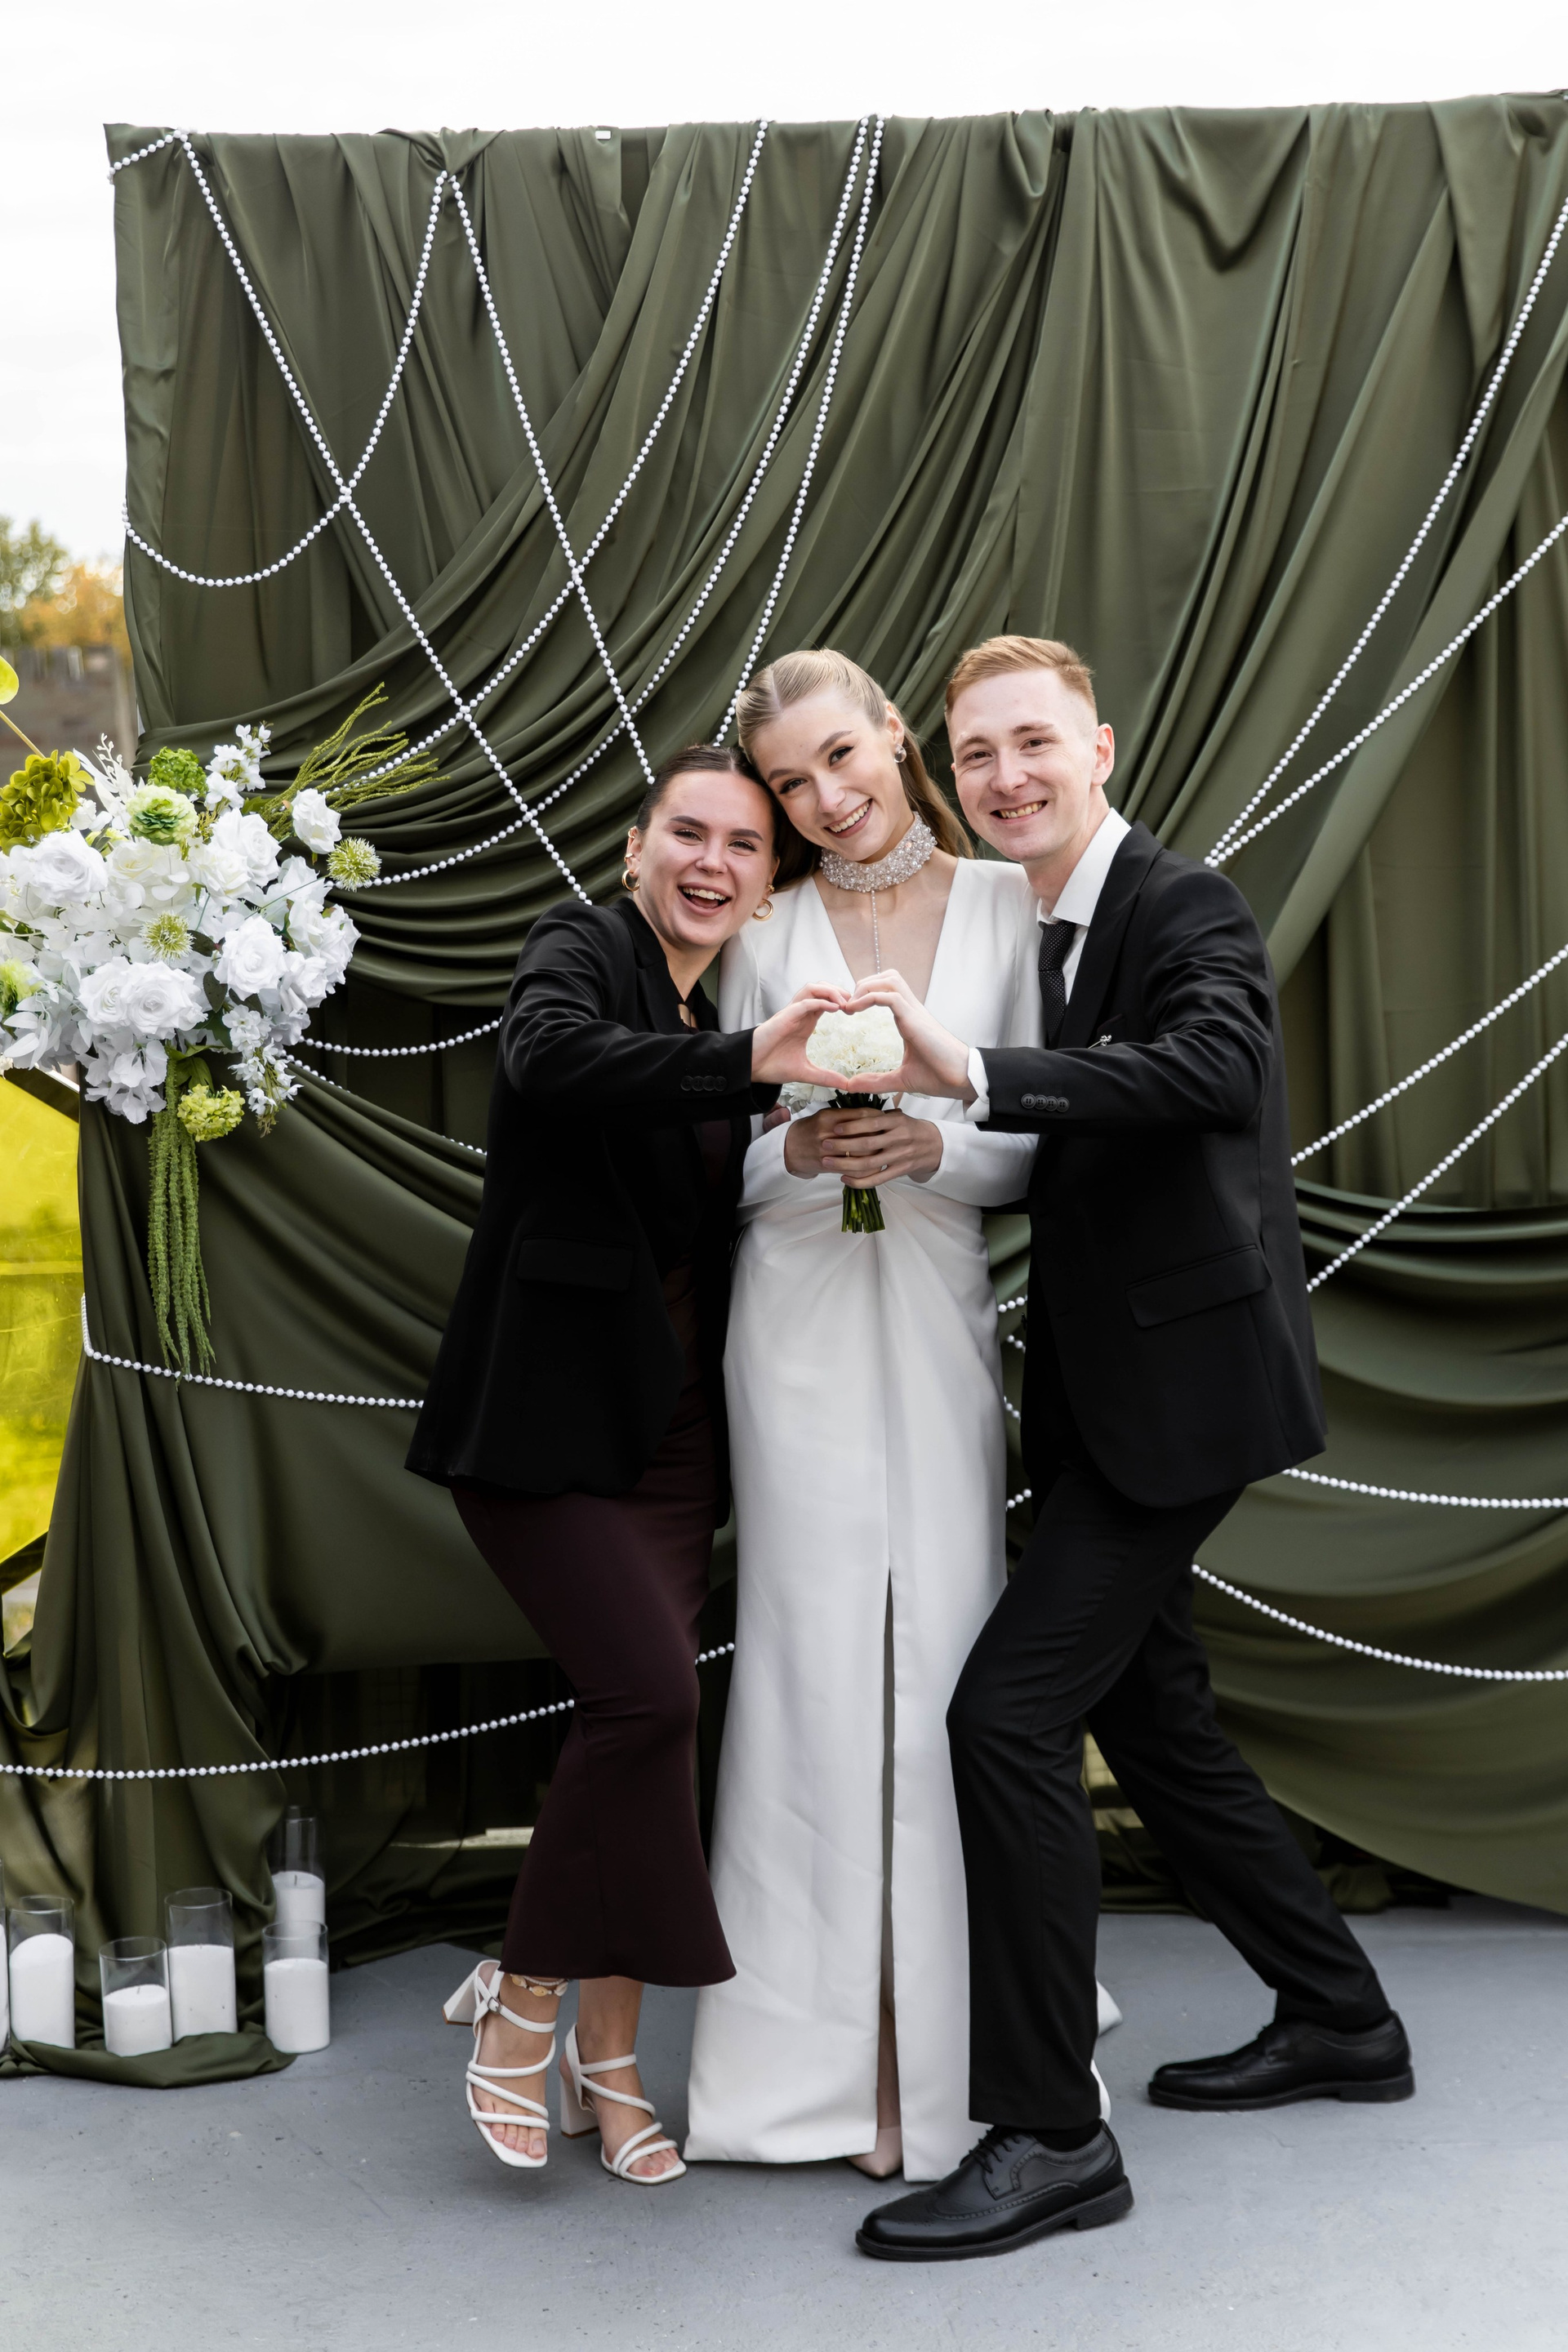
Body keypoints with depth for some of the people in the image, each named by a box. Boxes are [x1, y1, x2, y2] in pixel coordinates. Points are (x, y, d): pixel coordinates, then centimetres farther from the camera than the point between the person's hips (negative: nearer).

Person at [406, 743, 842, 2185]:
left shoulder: (717, 1024, 14)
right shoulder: (580, 952, -6)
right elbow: (550, 1057, -32)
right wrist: (752, 1067, -43)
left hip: (669, 1418, 7)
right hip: (549, 1407, -7)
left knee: (642, 1711, 6)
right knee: (649, 1689, -17)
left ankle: (608, 2062, 18)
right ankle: (525, 1998, 4)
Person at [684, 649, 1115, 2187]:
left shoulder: (1007, 905, 5)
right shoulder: (767, 934, 7)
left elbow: (1037, 1149, 5)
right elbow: (724, 1160, 9)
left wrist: (935, 1148, -14)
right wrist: (795, 1150, -12)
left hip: (940, 1309, 0)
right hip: (799, 1312, 0)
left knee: (941, 1647, -2)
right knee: (812, 1646, -1)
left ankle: (940, 2053, 9)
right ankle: (807, 2055, 9)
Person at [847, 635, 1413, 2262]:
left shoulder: (1187, 911, -14)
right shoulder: (1025, 934, 12)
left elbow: (1217, 1072, -35)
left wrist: (969, 1075, -43)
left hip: (1180, 1384, -9)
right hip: (1105, 1392, 9)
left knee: (1007, 1712, -15)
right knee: (1149, 1718, 18)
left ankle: (1046, 2138, -5)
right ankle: (1338, 2021, 35)